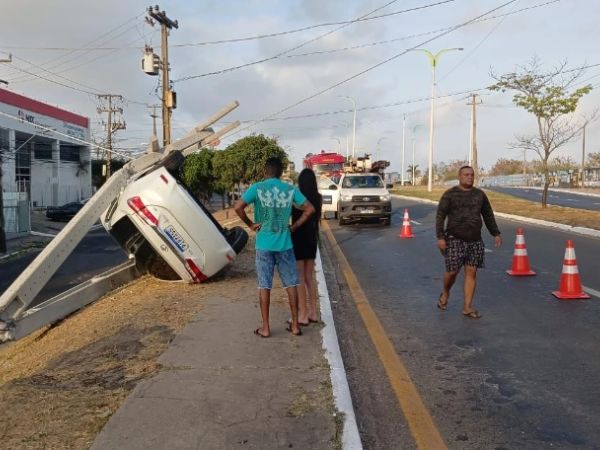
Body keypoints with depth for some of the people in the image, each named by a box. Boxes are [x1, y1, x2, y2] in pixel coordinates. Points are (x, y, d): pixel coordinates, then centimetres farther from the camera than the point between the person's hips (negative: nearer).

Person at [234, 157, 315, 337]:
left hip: (264, 245, -1)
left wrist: (250, 224, -2)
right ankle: (295, 325, 15)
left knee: (264, 285, 6)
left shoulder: (257, 188, -4)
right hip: (284, 243, 2)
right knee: (291, 283, 10)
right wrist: (294, 226, 6)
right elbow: (310, 209, 0)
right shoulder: (290, 190, 2)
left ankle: (265, 327, 11)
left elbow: (238, 207, -14)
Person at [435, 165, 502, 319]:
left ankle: (467, 307, 8)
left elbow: (488, 215, 19)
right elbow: (440, 216, -7)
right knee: (452, 271, -3)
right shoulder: (450, 194, -3)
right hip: (455, 240, -4)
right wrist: (440, 237, -15)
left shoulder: (480, 194, 10)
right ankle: (445, 293, 27)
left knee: (471, 272, 1)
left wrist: (496, 234, 14)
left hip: (475, 241, 4)